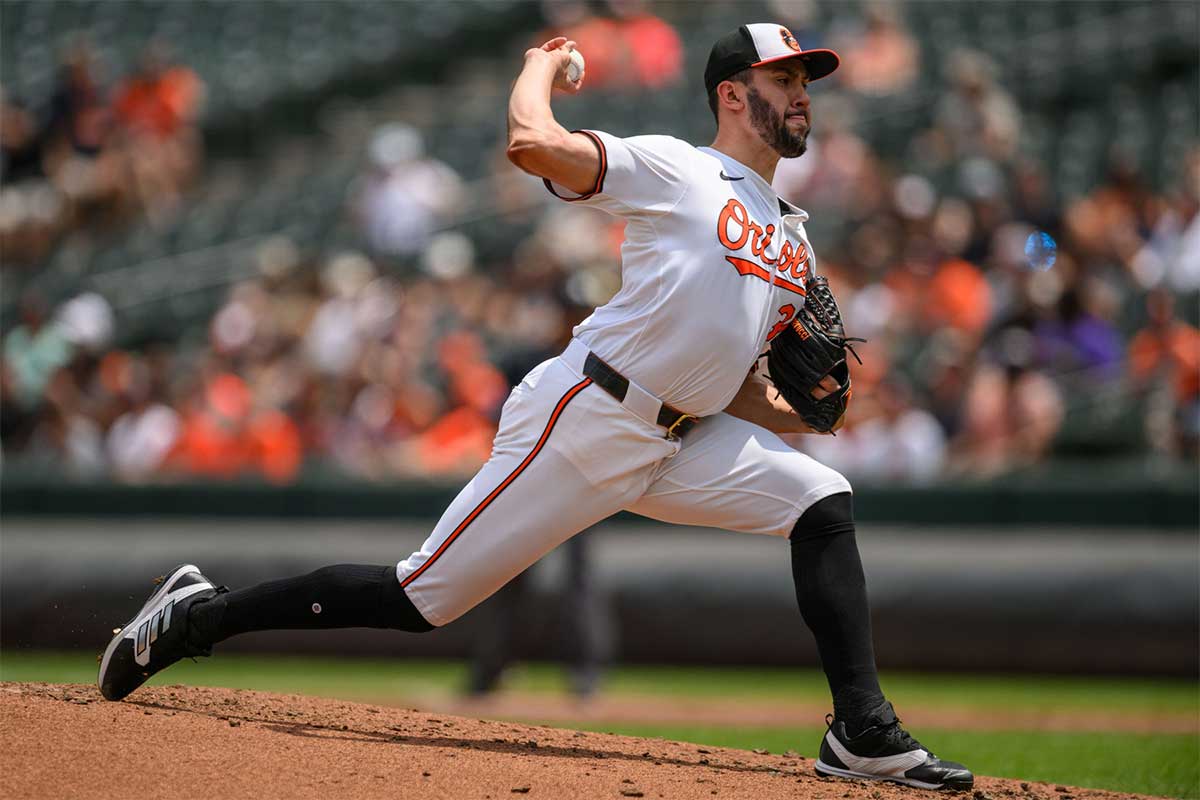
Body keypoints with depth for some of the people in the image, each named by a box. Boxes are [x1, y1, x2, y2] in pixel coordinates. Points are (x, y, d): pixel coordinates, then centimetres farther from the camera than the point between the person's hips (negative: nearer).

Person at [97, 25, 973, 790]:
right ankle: (200, 614, 8)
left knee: (823, 499, -9)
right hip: (582, 419, -7)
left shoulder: (793, 238, 19)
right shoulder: (673, 170, -4)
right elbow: (532, 143, -19)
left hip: (684, 443, 7)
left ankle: (863, 733, -12)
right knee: (421, 597, -7)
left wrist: (803, 414, 7)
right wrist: (541, 69, -1)